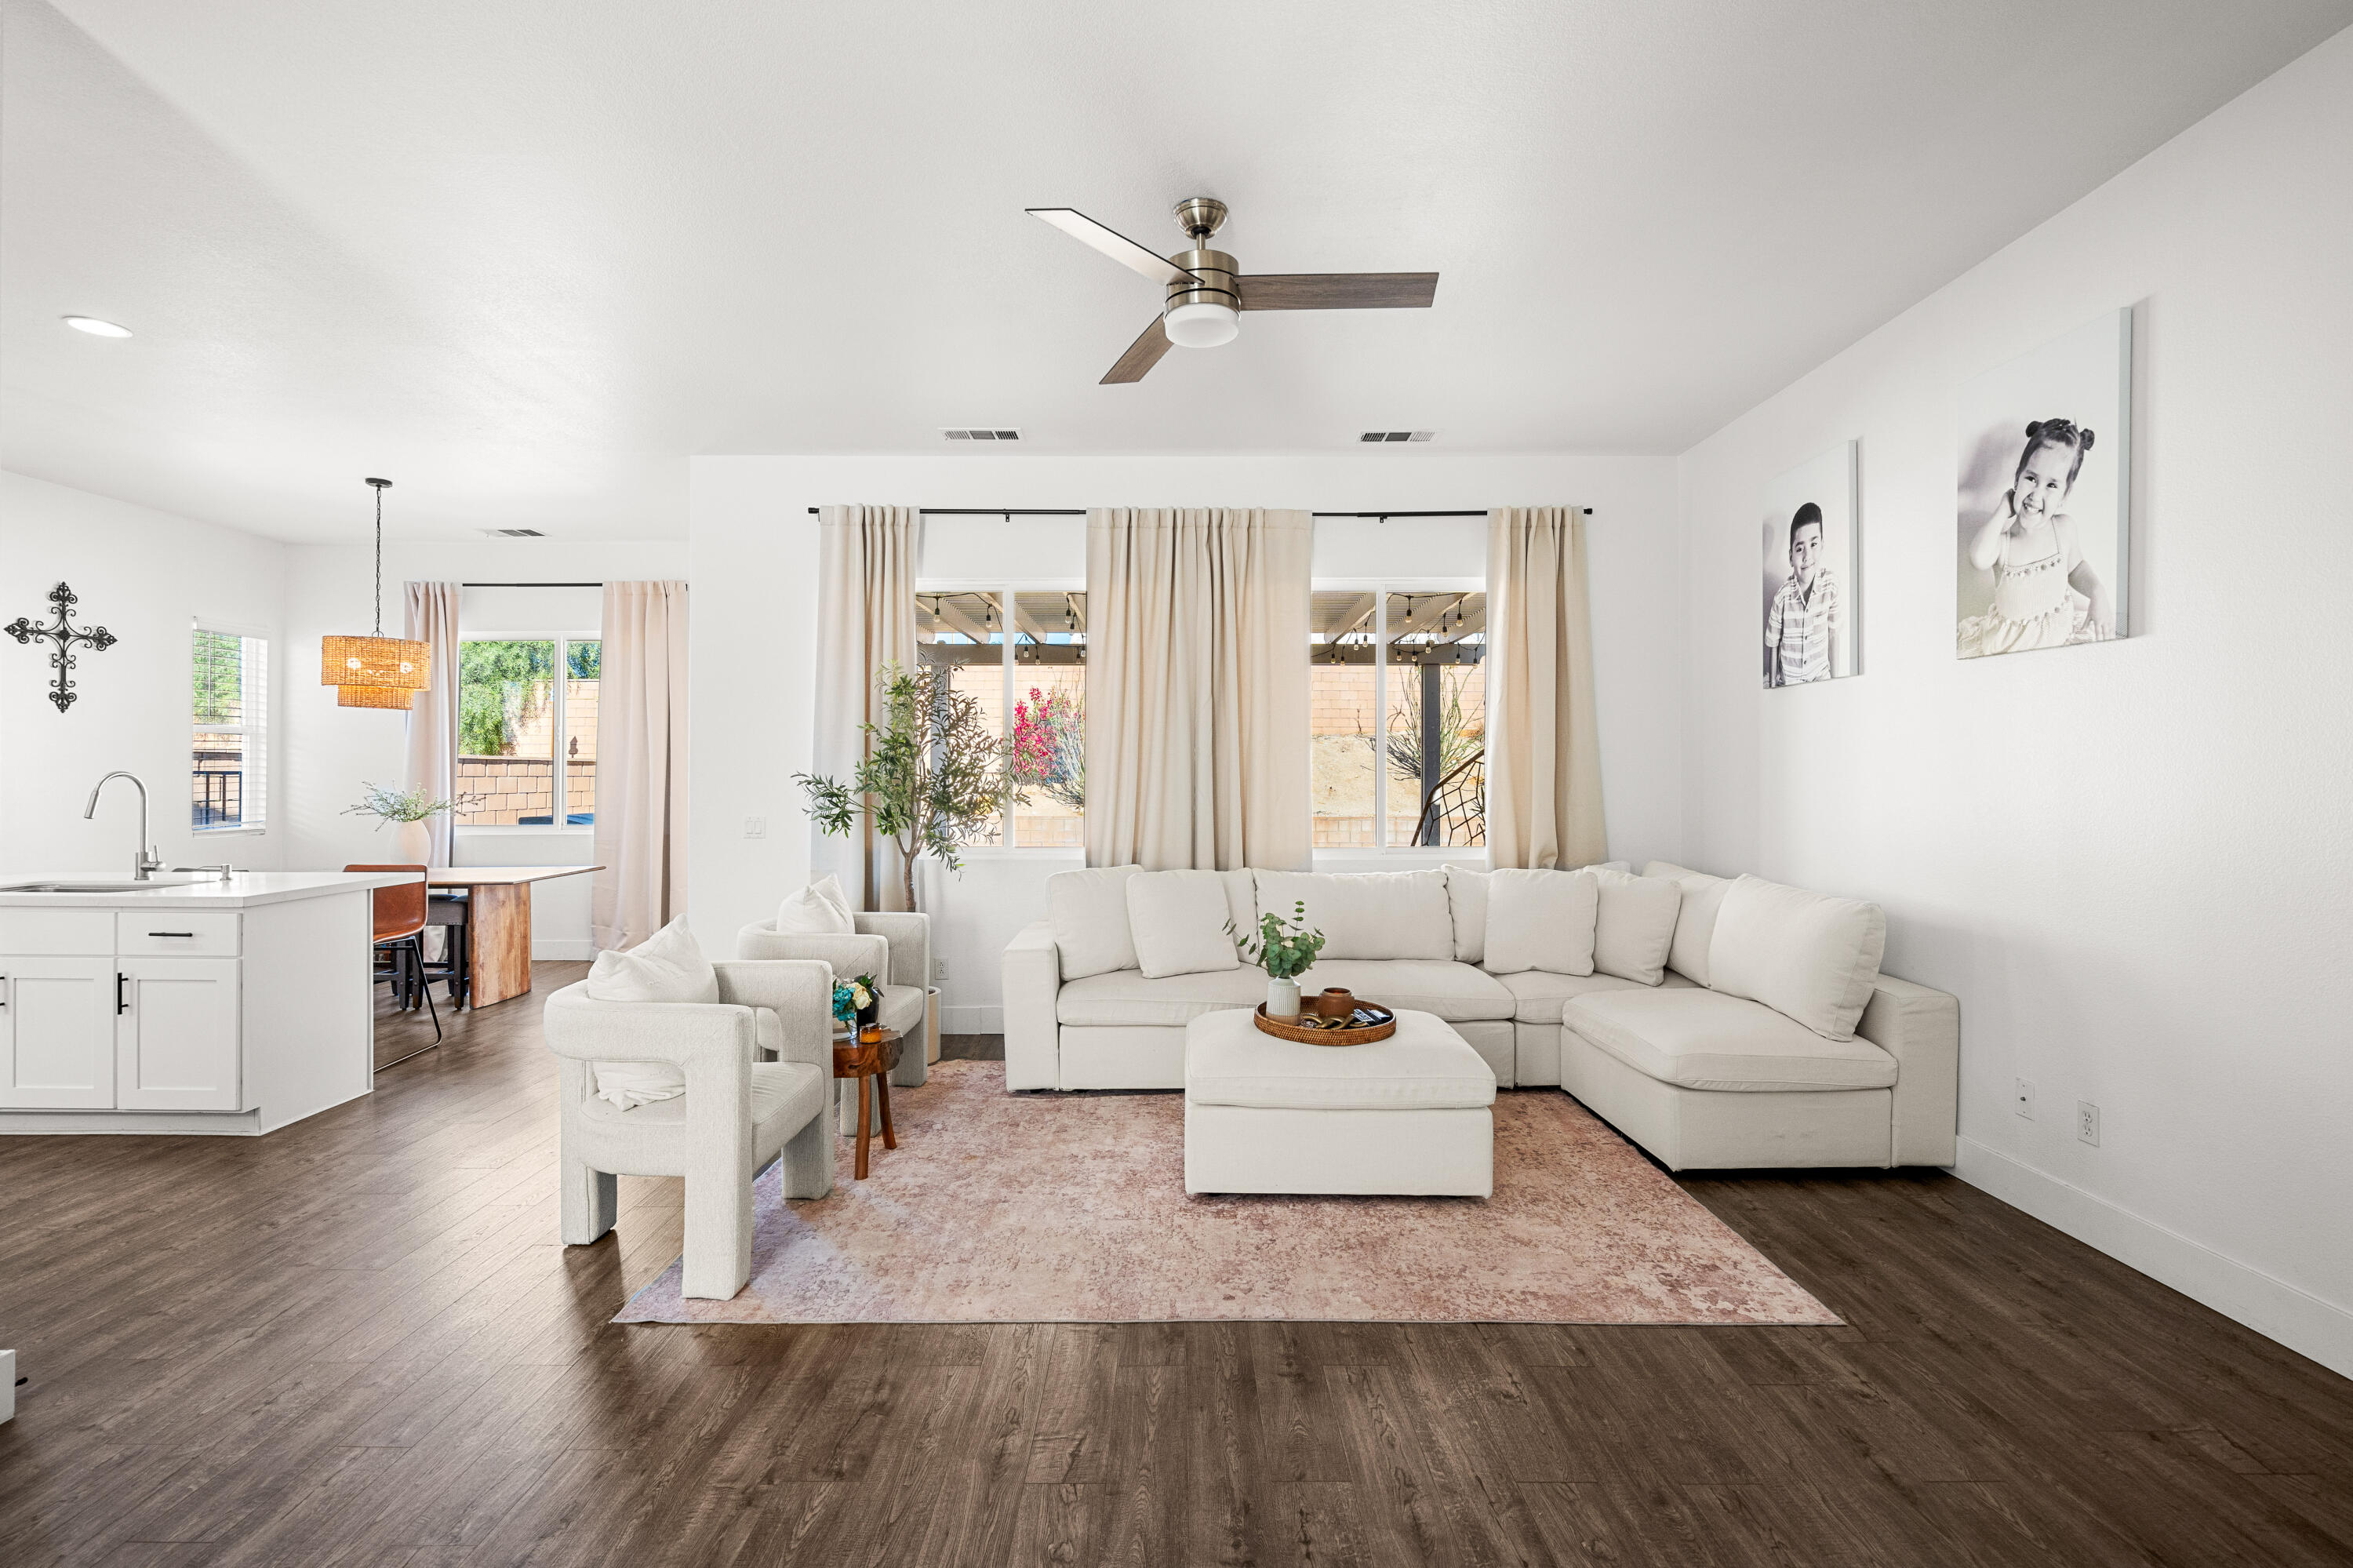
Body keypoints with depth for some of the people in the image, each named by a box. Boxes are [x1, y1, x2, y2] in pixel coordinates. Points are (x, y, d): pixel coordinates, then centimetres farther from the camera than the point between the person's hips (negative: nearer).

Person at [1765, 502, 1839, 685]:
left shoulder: (1831, 584, -13)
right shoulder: (1782, 597, -19)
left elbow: (1833, 636, -2)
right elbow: (1773, 647, -7)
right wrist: (1772, 688, -2)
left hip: (1821, 678, 2)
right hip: (1788, 684, -2)